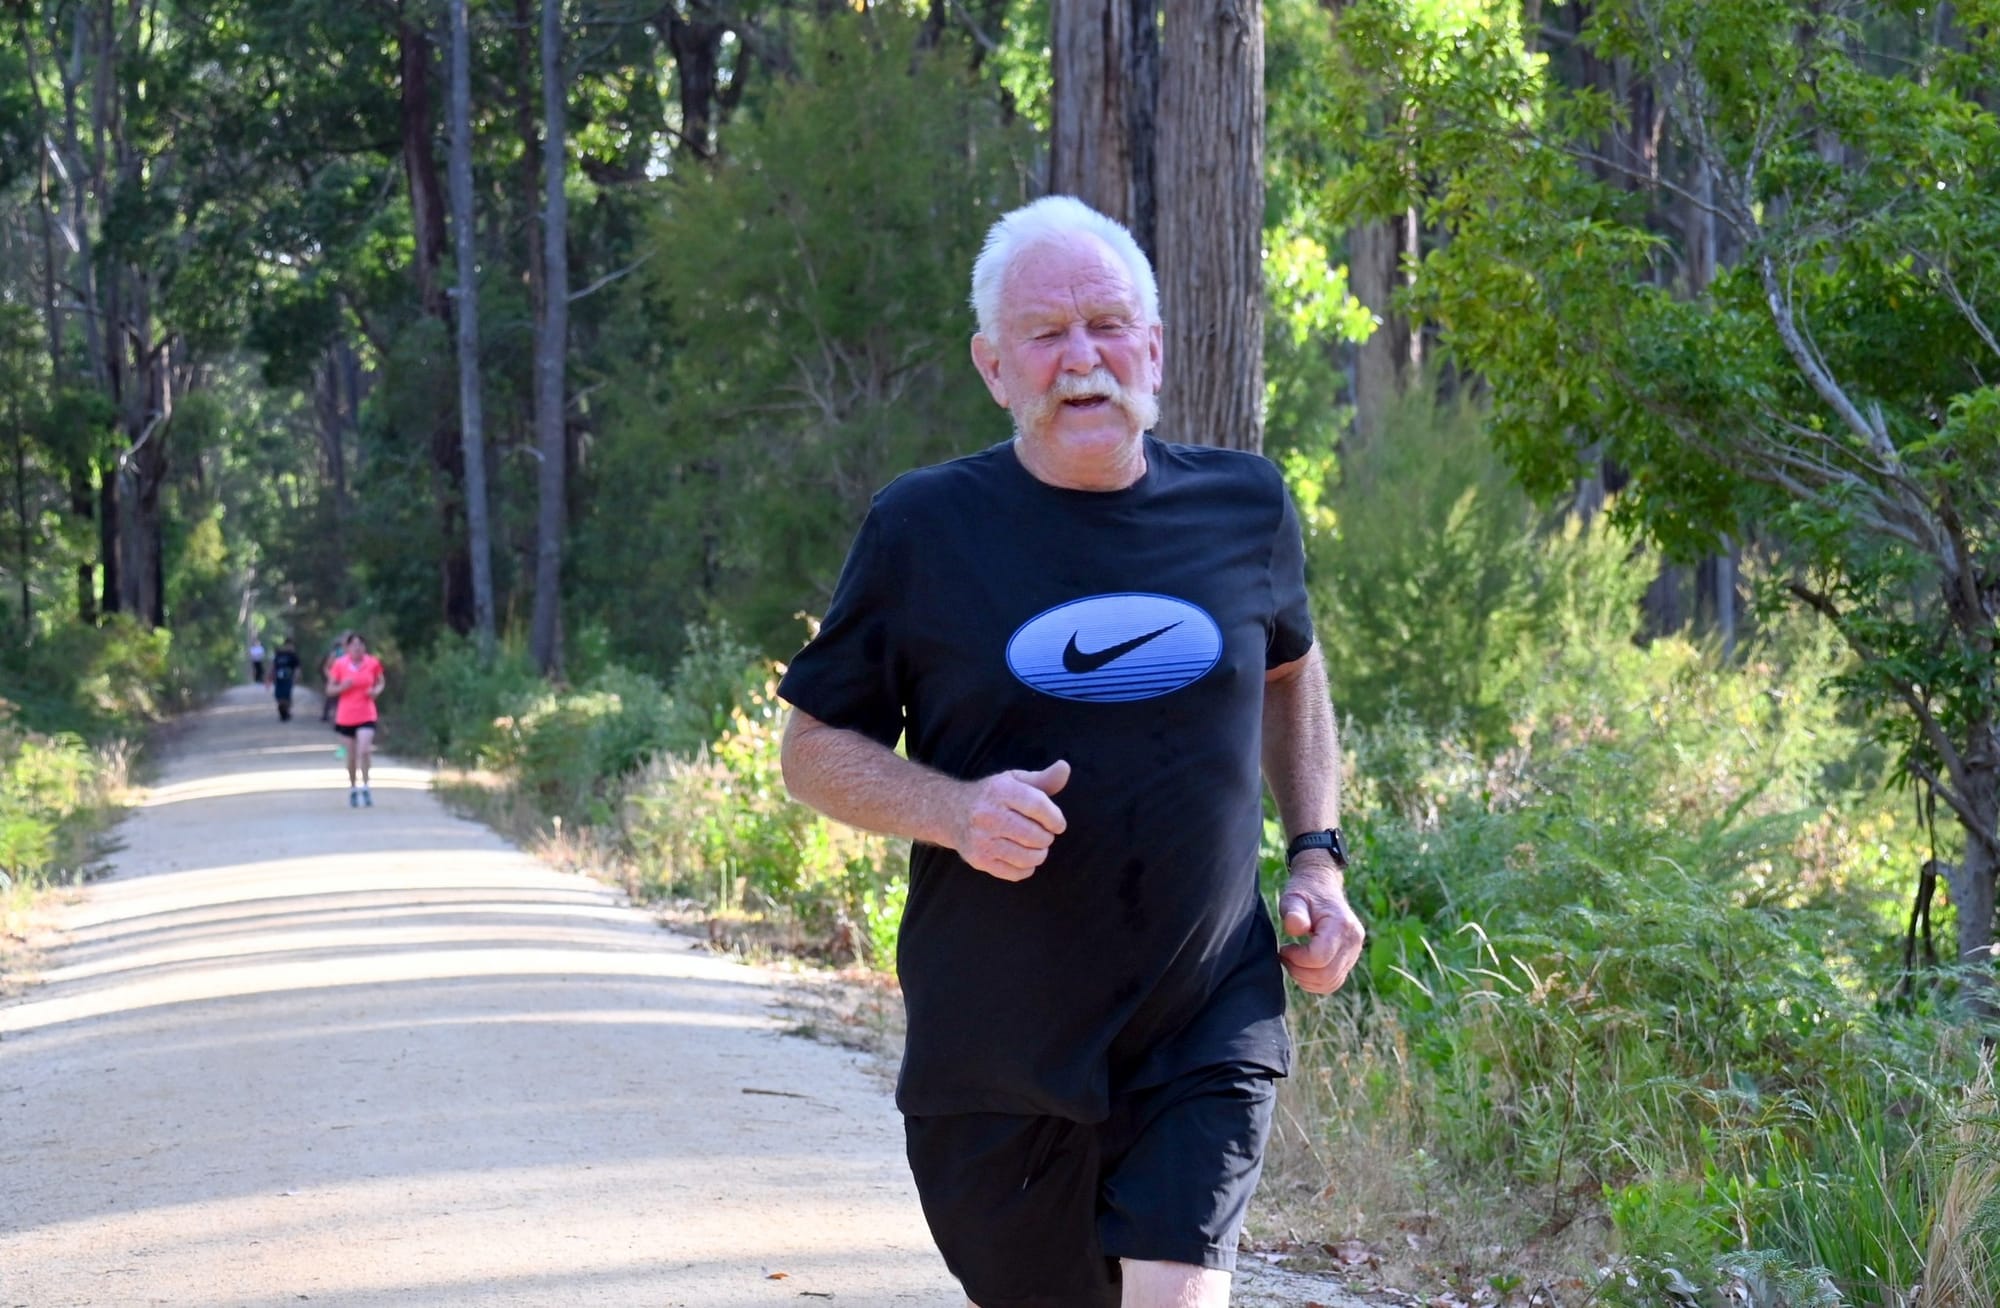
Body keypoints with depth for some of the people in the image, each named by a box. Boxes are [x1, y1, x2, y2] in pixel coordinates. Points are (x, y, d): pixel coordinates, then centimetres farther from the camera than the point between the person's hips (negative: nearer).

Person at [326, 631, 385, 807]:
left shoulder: (373, 663, -2)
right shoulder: (340, 664, -4)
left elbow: (380, 683, 14)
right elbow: (330, 690, 2)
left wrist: (376, 691, -8)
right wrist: (342, 687, -18)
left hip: (366, 715, -1)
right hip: (346, 715, 1)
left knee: (364, 751, -18)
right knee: (352, 755, 9)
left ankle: (365, 787, -4)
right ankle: (352, 789, 27)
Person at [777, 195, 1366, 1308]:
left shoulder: (1245, 509, 2)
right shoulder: (923, 530, -5)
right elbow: (816, 748, 1)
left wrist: (1318, 860, 10)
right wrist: (957, 810, -18)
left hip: (1209, 1038, 0)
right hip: (996, 1050, 0)